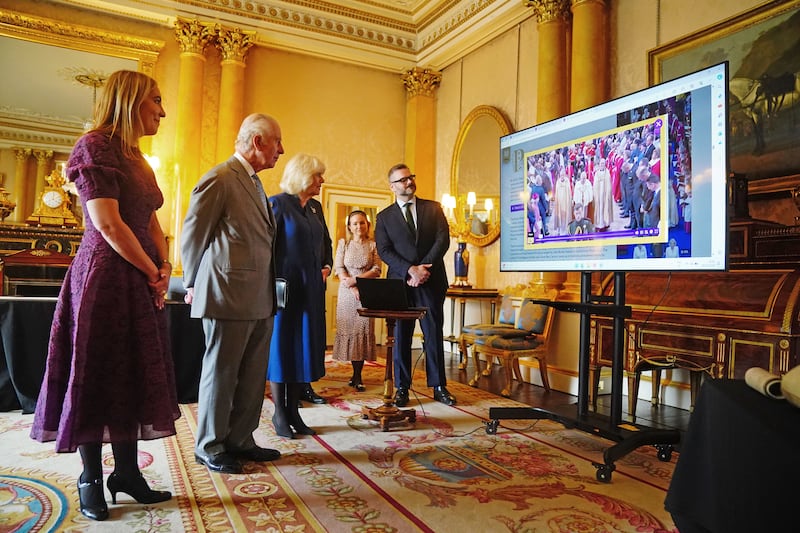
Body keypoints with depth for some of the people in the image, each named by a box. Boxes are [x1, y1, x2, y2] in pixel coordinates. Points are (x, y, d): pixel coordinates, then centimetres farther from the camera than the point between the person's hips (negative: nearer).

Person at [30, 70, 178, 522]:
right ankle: (91, 480, 19)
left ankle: (128, 472, 24)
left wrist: (165, 270, 1)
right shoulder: (96, 146, -10)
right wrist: (154, 274, -9)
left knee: (134, 378, 12)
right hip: (105, 278, -8)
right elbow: (108, 225, -18)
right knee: (97, 378, 3)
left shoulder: (135, 158, 16)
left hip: (142, 282, 8)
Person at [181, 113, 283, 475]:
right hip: (228, 296, -9)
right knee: (221, 373, 5)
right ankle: (209, 447, 21)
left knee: (252, 376, 14)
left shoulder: (253, 182, 16)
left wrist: (270, 293, 14)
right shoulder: (220, 179, -11)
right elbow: (192, 235, -9)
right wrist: (194, 285, 0)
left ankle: (240, 441, 28)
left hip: (259, 299, 9)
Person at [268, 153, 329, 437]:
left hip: (310, 289, 7)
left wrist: (324, 267, 10)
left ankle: (293, 411, 19)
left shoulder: (315, 208, 13)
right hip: (285, 286, -7)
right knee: (281, 346, 3)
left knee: (305, 347, 9)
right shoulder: (277, 203, -8)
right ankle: (280, 413, 16)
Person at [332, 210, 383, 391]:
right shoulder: (343, 243, 9)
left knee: (364, 329, -5)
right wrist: (353, 288, -13)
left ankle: (357, 376, 2)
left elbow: (377, 270, -3)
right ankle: (356, 373, 11)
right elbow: (339, 268, -1)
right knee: (348, 329, 0)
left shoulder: (373, 245, 6)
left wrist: (355, 279, -14)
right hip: (347, 292, 1)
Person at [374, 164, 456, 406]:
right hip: (400, 283, 0)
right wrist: (410, 270, -16)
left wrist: (423, 269, -11)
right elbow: (384, 251, -2)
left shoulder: (433, 208, 10)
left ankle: (438, 387, 14)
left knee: (434, 334, 5)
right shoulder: (384, 217, 9)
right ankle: (402, 388, 12)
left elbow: (443, 240, 0)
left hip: (431, 282, 1)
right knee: (401, 336, 4)